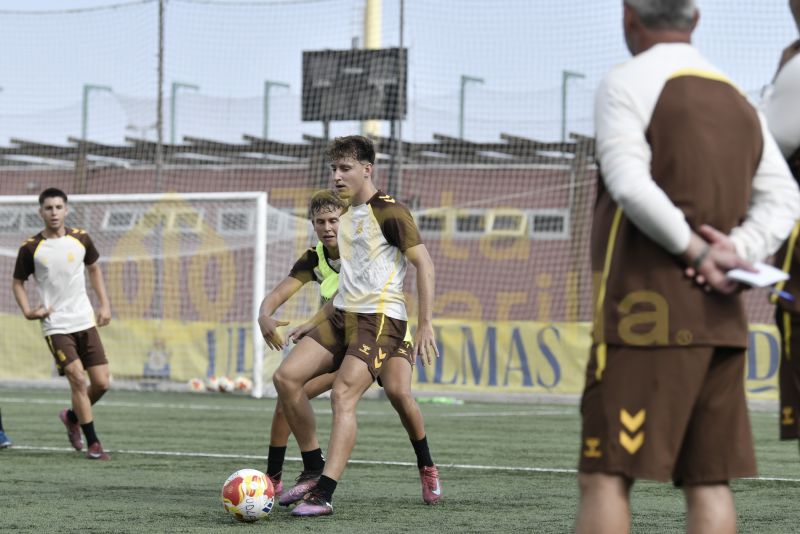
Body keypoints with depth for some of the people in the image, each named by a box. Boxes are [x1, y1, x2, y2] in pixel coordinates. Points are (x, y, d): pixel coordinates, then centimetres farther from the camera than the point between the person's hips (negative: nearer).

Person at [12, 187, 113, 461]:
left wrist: (104, 304, 10)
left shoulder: (81, 239, 2)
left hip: (85, 321, 3)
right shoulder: (30, 248, -6)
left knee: (101, 383, 0)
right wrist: (28, 311, -10)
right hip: (55, 326, -3)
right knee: (77, 379, -15)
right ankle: (93, 443, -5)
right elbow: (17, 283, 6)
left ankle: (72, 417, 29)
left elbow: (94, 268, 18)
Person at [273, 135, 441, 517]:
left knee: (342, 396, -20)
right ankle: (313, 471, 4)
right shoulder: (346, 216, 17)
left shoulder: (389, 212, -8)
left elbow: (425, 264, -11)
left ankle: (323, 495, -23)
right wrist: (319, 323, 26)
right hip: (343, 316, 8)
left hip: (381, 319, -8)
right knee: (286, 377, -5)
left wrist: (426, 326, -17)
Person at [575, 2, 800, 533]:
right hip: (720, 317, 7)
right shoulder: (738, 100, 18)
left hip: (648, 313, -7)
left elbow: (630, 184, -17)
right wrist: (739, 252, -4)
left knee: (605, 475, -7)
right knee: (710, 481, 5)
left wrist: (696, 251, -11)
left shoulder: (628, 83, -3)